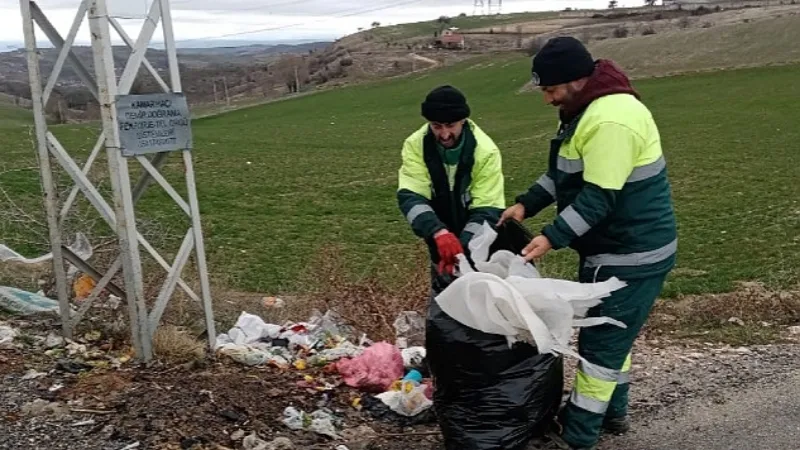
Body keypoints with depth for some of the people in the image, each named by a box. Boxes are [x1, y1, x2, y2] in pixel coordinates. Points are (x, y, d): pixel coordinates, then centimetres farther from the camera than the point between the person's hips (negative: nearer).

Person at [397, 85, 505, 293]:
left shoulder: (485, 151, -25)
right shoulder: (415, 145, -20)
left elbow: (487, 210, -26)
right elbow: (410, 197, -29)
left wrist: (462, 247, -42)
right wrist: (438, 232, -47)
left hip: (477, 240, -1)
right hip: (438, 236, 2)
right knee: (442, 289, 13)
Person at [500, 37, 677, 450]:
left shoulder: (610, 119, -27)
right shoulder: (588, 108, 8)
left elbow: (599, 198, -28)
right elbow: (564, 171, 15)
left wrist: (552, 238, -28)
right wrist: (526, 204, 5)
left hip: (632, 255, -10)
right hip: (616, 247, 10)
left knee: (602, 342, 0)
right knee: (609, 336, 21)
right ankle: (612, 412, 37)